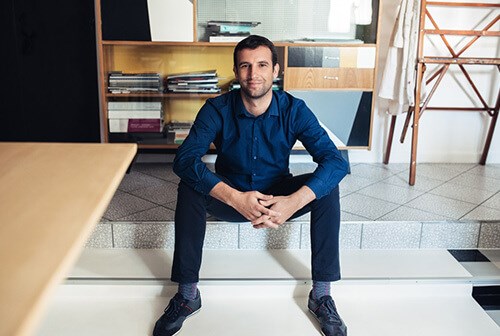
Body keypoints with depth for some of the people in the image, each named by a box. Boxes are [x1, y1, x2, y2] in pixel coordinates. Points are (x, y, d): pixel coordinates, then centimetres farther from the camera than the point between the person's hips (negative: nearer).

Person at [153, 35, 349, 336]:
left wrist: (294, 202, -42)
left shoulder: (294, 110, -16)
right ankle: (187, 294, -17)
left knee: (327, 188, -25)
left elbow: (336, 161, -25)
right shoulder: (218, 109, -17)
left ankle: (321, 294, -15)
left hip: (278, 197, 1)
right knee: (189, 188, -29)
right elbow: (184, 159, -29)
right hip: (230, 198, 0)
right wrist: (236, 199, -42)